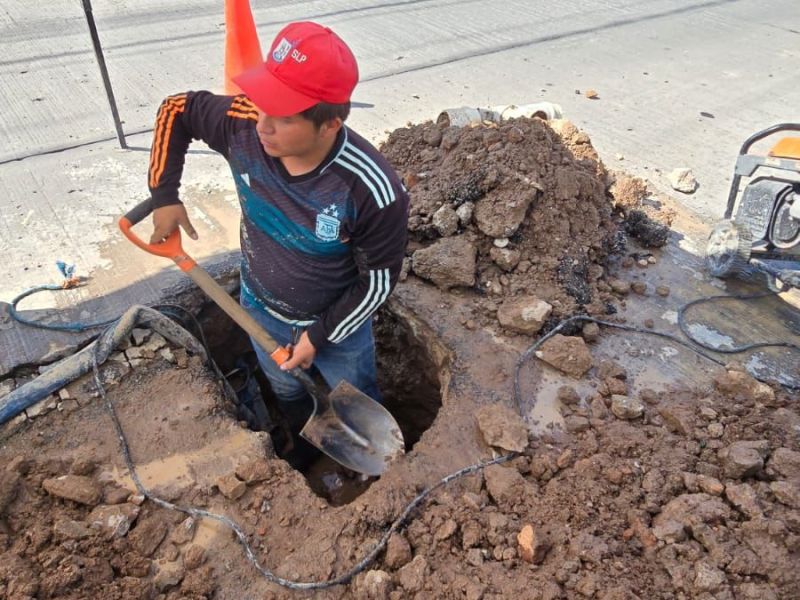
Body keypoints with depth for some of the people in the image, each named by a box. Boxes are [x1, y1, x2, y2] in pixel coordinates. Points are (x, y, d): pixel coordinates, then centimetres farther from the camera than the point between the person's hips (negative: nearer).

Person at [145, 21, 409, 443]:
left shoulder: (371, 190, -38)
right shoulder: (243, 127, -27)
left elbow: (380, 279, -23)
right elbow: (176, 109, -6)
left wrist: (320, 334, -18)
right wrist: (164, 195, -10)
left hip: (336, 323, -4)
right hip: (260, 310, 5)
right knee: (287, 394, 34)